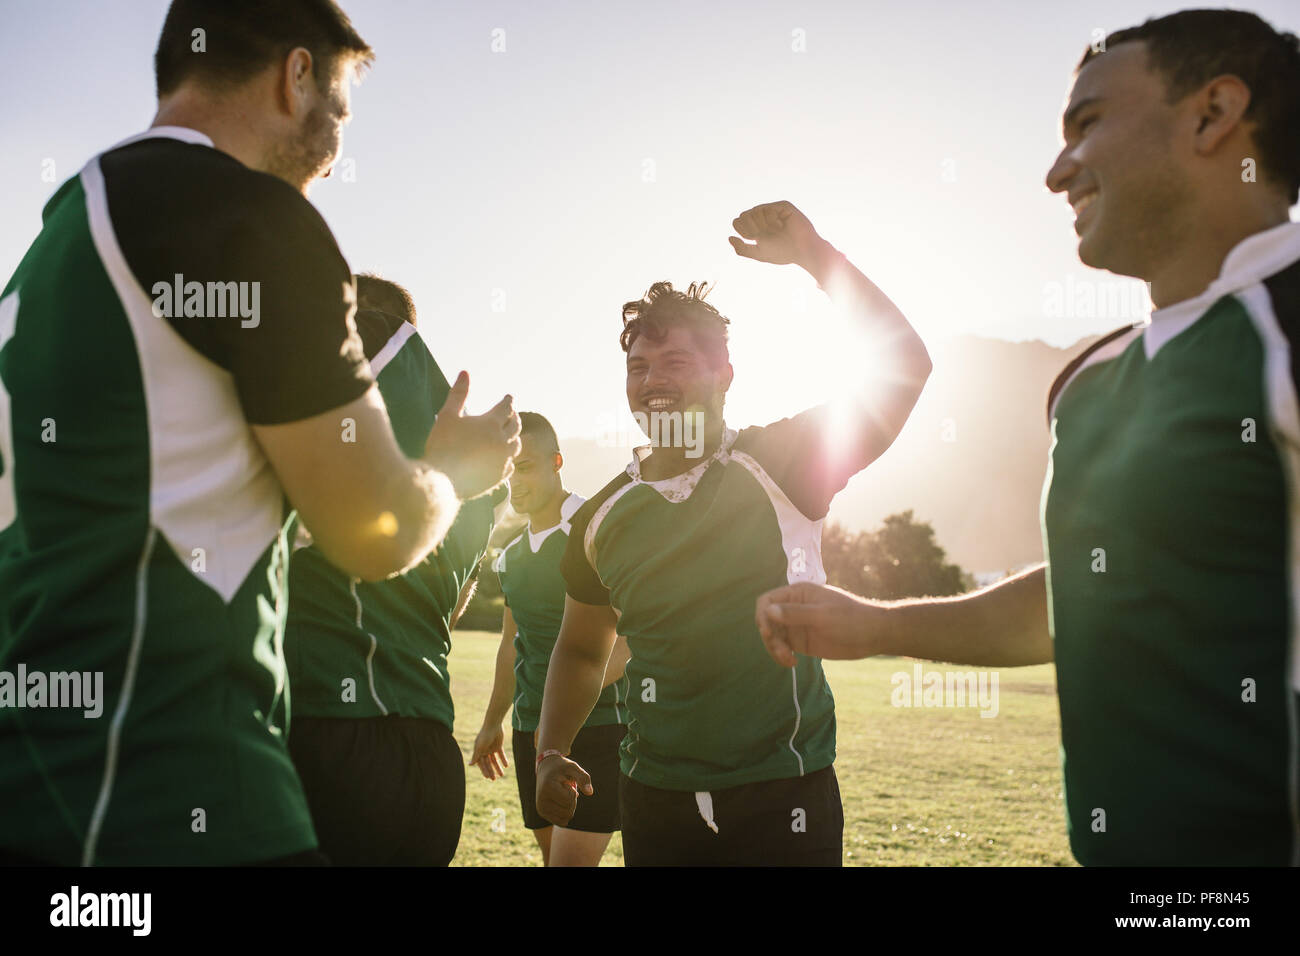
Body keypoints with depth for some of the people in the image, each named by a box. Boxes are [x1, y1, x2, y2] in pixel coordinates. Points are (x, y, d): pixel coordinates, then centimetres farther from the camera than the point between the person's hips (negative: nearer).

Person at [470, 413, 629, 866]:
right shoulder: (510, 556, 14)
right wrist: (492, 724, 29)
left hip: (597, 725, -7)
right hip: (532, 732, 7)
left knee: (571, 860, -13)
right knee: (554, 857, 11)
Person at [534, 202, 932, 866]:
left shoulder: (780, 465, -5)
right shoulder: (604, 519, 6)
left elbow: (903, 365, -13)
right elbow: (580, 648, 19)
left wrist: (812, 252, -18)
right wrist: (549, 755, 5)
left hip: (785, 794, -3)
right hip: (655, 803, 3)